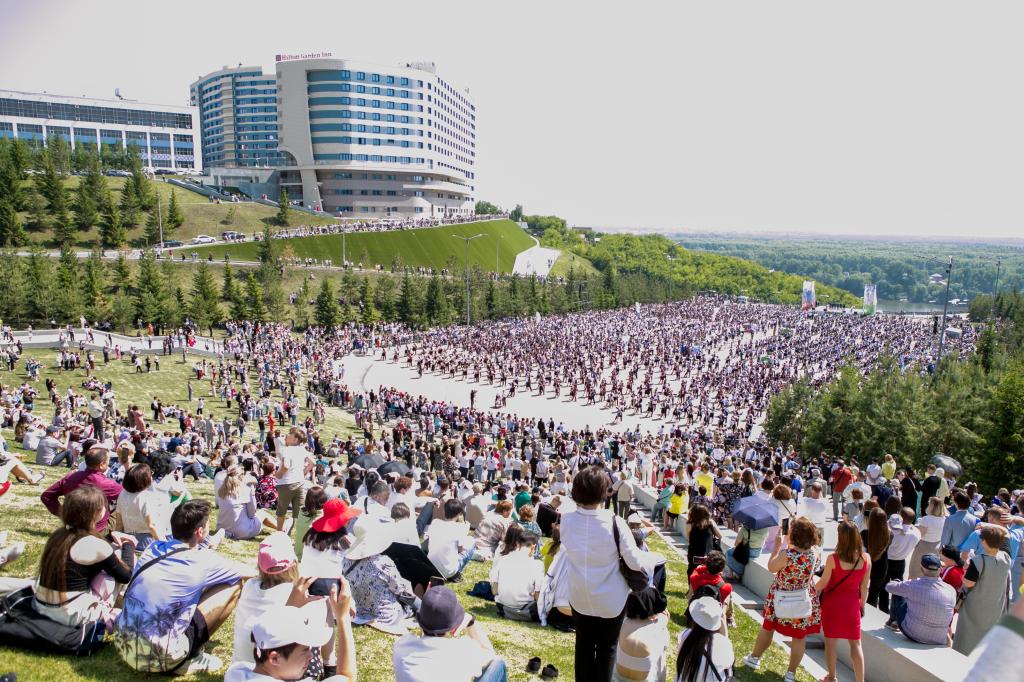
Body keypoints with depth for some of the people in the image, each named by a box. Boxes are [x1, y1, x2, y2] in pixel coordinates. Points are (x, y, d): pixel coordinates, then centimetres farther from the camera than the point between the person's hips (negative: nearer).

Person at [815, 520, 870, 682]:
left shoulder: (833, 559, -23)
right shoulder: (866, 559, -13)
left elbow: (822, 583, -10)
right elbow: (864, 586, -1)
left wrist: (812, 590, 10)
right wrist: (862, 605, 14)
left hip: (832, 603, -2)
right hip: (852, 604, 2)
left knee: (830, 641, 13)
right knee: (855, 643, 14)